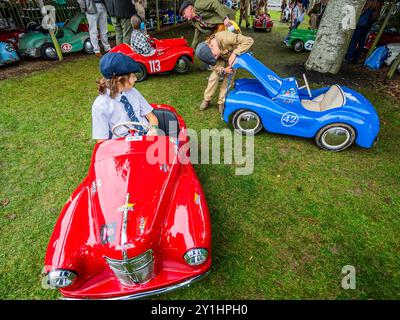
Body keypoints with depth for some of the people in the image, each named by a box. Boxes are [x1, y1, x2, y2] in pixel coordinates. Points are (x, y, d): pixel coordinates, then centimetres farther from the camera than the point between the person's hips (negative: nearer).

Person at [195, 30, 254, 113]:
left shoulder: (226, 38, -43)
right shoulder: (206, 47, -27)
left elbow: (249, 40, -40)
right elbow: (215, 65, -18)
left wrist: (234, 54, -47)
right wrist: (223, 70, -38)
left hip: (234, 57, -3)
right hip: (222, 58, 3)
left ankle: (221, 102, 6)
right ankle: (206, 100, 8)